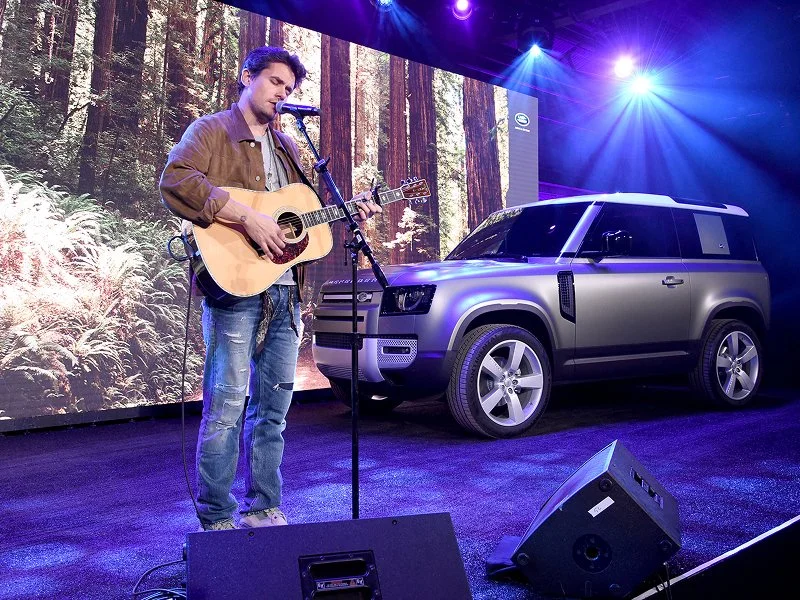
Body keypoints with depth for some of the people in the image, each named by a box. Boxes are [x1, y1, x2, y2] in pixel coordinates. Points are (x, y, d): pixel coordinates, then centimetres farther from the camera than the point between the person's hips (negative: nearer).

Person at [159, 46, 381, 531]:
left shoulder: (287, 147, 25)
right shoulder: (211, 131, 3)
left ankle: (263, 510, 20)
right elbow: (176, 180, -16)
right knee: (227, 405, -7)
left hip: (285, 292, 7)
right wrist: (247, 216, -22)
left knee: (273, 407, 9)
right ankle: (217, 520, 4)